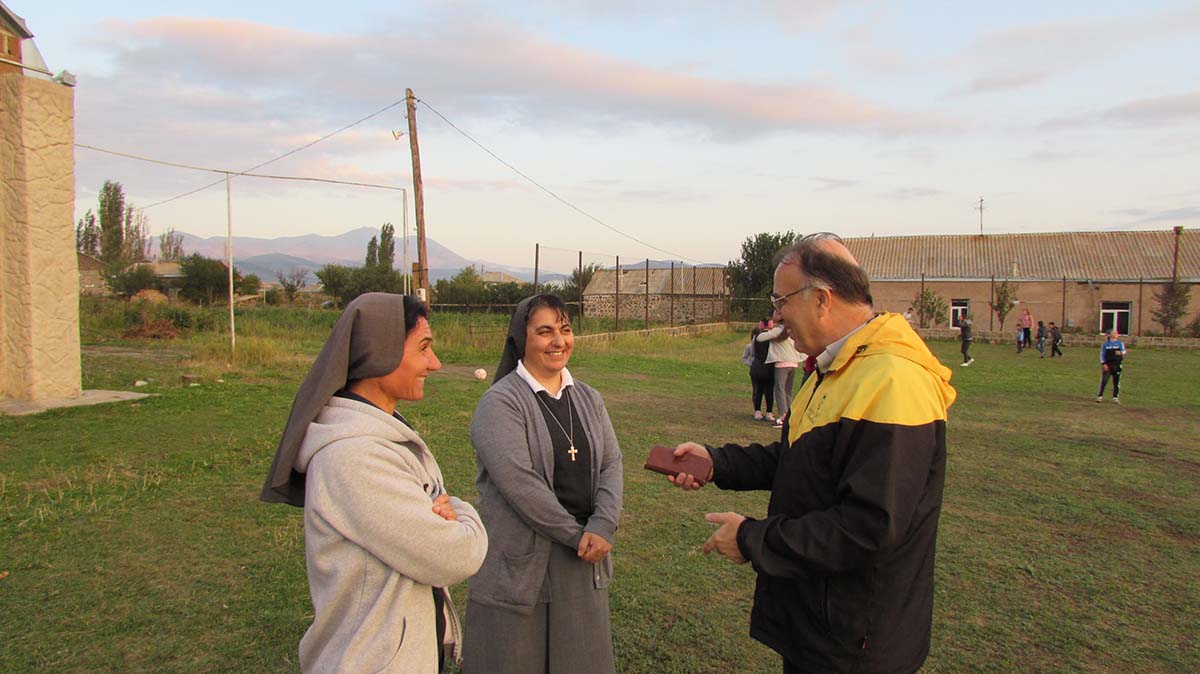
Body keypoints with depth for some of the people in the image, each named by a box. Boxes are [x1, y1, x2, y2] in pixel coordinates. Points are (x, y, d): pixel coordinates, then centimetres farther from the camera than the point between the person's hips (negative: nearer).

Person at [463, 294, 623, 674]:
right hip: (520, 564, -5)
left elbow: (611, 464, 4)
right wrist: (577, 536, -14)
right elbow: (518, 483, -19)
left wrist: (602, 527, -13)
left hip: (583, 563, 6)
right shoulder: (500, 403, -11)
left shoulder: (588, 399, 9)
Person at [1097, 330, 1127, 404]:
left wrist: (1121, 353, -21)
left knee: (1116, 382, 5)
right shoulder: (1105, 344, 6)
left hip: (1117, 365, 2)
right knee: (1104, 381, -7)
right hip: (1107, 365, -2)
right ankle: (1099, 396, 0)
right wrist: (1103, 364, -6)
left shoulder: (1120, 343, 10)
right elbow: (1102, 354, 5)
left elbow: (1123, 351, 3)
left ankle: (1115, 397, 15)